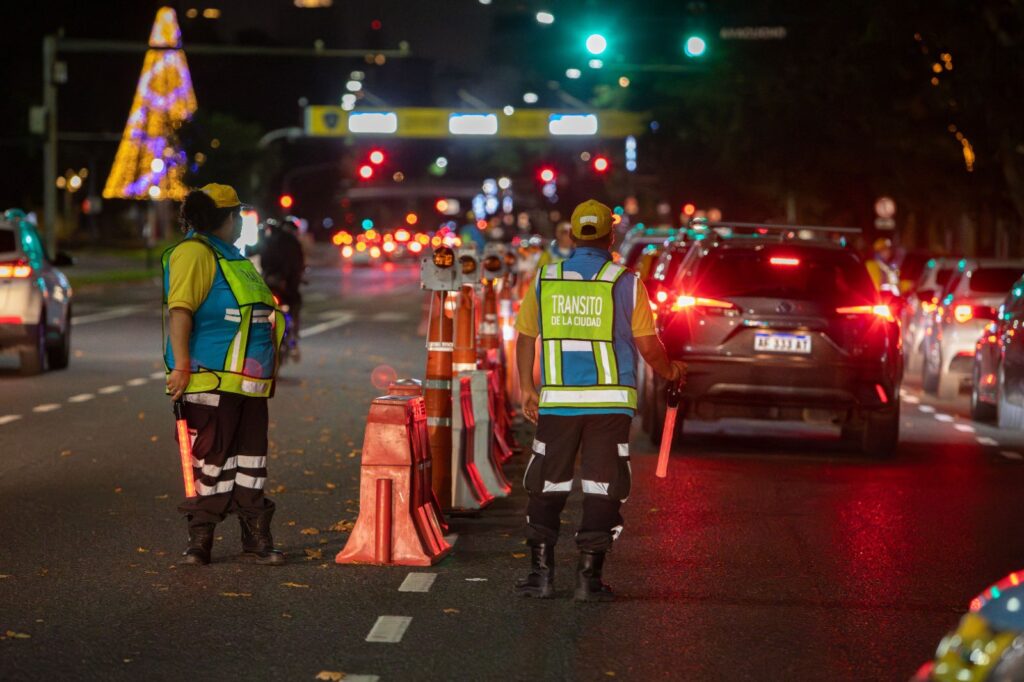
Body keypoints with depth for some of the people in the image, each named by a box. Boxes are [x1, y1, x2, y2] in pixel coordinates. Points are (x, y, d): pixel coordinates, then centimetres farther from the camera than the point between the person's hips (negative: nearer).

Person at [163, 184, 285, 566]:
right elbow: (180, 309, -18)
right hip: (211, 380, -9)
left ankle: (256, 535, 16)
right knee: (211, 457, -5)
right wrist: (181, 366, -24)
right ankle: (200, 538, 2)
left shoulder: (232, 258, 21)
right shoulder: (195, 253, -9)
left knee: (251, 457, 10)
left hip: (247, 382, 9)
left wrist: (269, 363, 26)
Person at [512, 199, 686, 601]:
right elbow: (648, 346, -3)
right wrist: (670, 372, 17)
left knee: (547, 487, 11)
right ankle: (589, 577, 2)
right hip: (609, 402, -2)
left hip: (556, 401, 2)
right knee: (602, 489, 4)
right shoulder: (625, 283, -4)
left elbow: (525, 338, 9)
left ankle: (541, 573, 10)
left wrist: (527, 389, 20)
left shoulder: (545, 279, 4)